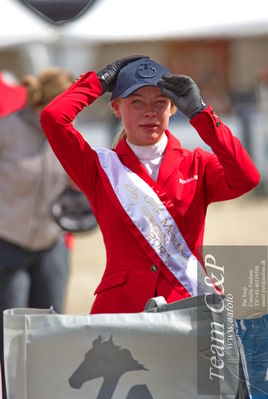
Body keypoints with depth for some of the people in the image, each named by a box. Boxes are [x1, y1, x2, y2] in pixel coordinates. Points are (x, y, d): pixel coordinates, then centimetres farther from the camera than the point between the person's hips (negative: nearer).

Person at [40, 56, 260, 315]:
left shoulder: (196, 165, 15)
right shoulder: (102, 167, 12)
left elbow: (245, 178, -6)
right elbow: (53, 118, -2)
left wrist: (198, 111, -5)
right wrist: (101, 81, 11)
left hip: (190, 304, 1)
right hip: (121, 303, -1)